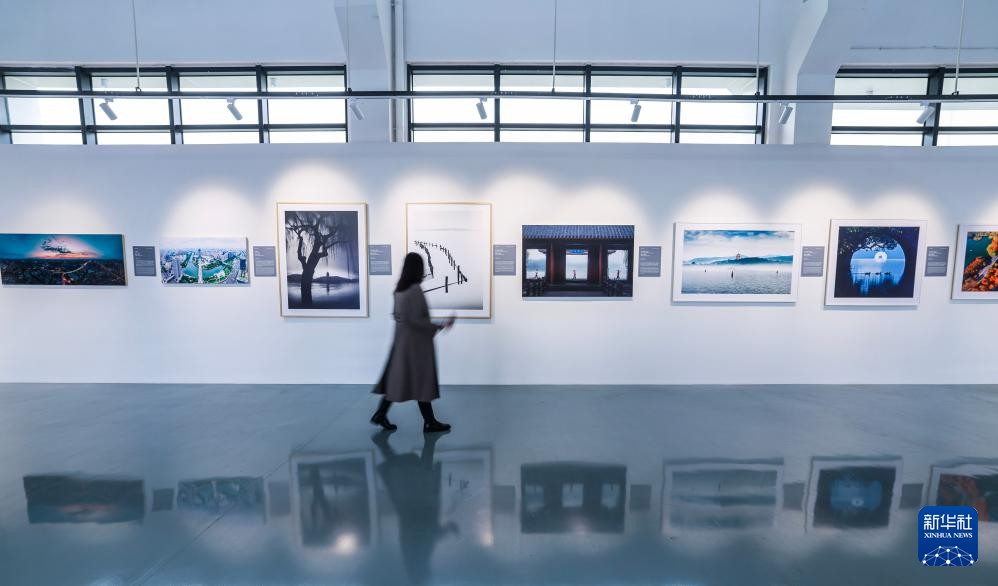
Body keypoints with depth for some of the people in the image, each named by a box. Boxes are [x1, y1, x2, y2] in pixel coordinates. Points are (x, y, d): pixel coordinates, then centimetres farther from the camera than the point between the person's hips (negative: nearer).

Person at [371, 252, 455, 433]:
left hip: (403, 340, 8)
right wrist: (440, 326, -17)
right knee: (422, 381, 3)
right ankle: (429, 422, 15)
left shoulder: (399, 289, 6)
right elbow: (415, 320, -24)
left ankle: (381, 414, 23)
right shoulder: (415, 290, -20)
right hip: (416, 342, -8)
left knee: (399, 378, 16)